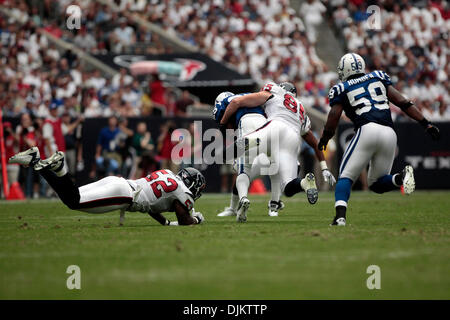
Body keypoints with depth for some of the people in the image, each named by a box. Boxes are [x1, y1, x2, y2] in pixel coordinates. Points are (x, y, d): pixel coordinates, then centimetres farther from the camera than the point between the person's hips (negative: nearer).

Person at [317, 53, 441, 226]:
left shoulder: (341, 89, 14)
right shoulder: (378, 77, 24)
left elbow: (334, 116, 3)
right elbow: (402, 102, 16)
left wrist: (324, 139, 20)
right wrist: (426, 123, 14)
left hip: (367, 130, -4)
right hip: (389, 134, 4)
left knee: (346, 177, 4)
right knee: (377, 183, 17)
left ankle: (340, 215, -20)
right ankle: (401, 177, -15)